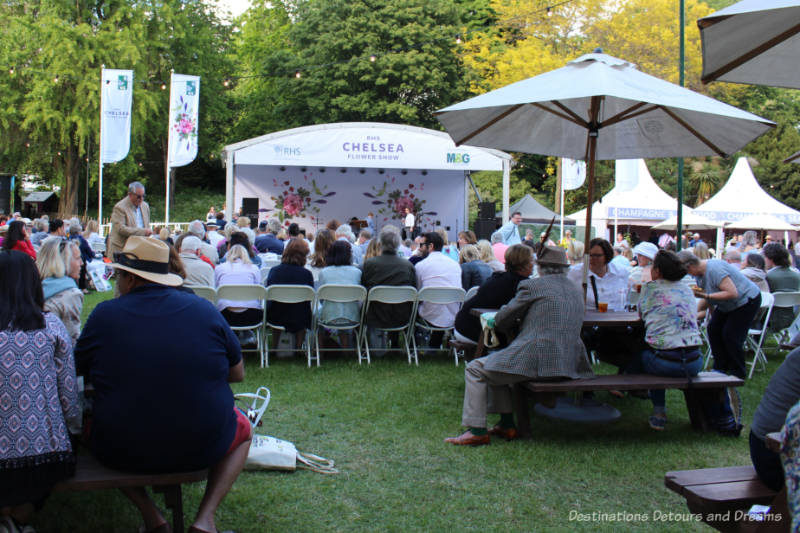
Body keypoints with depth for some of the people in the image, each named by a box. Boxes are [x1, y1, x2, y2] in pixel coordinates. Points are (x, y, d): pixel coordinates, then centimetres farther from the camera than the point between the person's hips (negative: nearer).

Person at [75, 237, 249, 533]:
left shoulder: (104, 315, -8)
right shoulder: (205, 310, -4)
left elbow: (78, 372, 9)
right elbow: (238, 374, 7)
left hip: (122, 453, 0)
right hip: (202, 449, 0)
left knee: (91, 424, 32)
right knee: (243, 428, 31)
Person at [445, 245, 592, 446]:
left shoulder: (533, 285, -4)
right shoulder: (576, 291, 17)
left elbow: (501, 320, 2)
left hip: (537, 361, -8)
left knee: (475, 369, 8)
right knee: (497, 364, 28)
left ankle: (477, 430, 5)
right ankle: (506, 424, 27)